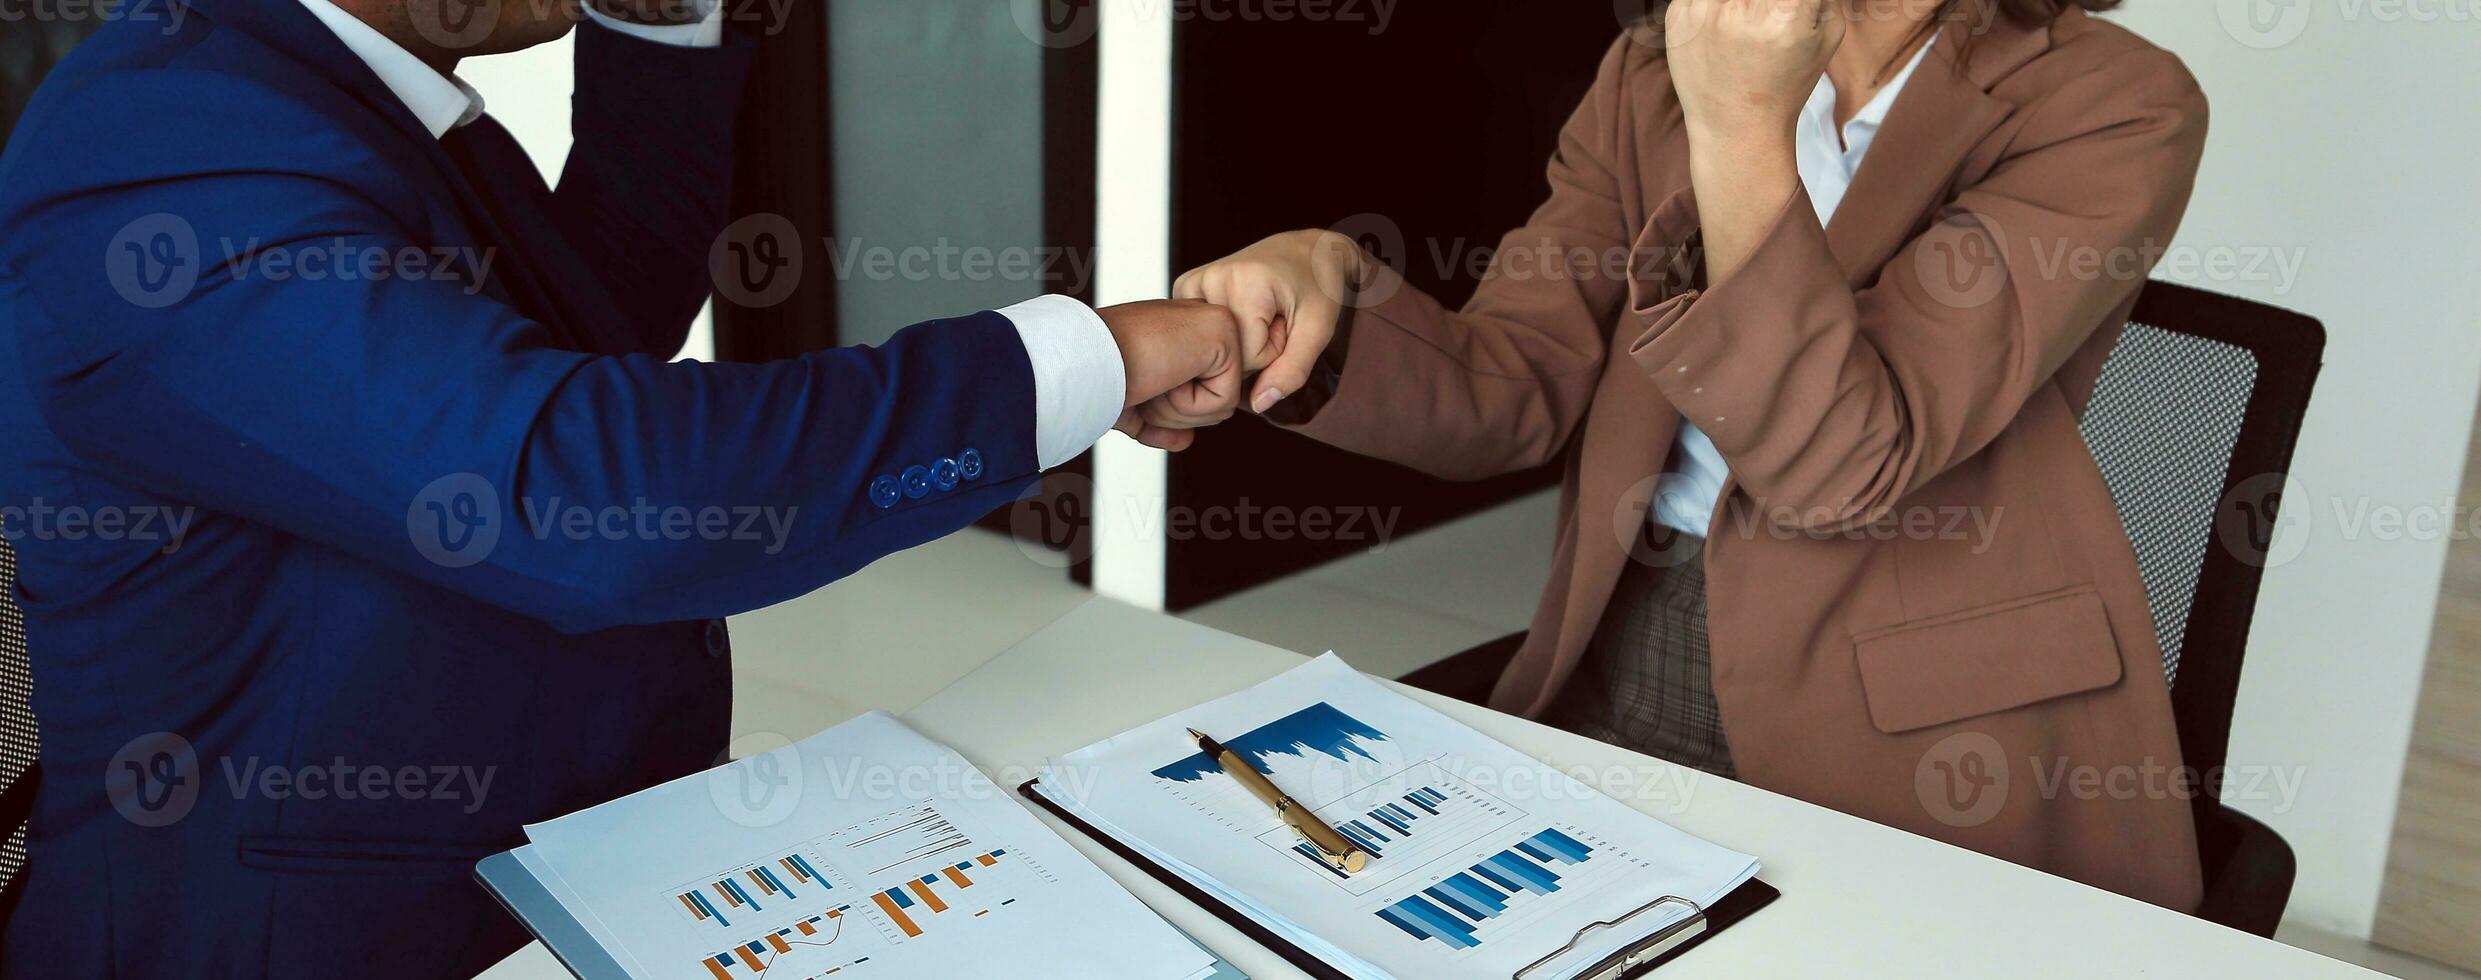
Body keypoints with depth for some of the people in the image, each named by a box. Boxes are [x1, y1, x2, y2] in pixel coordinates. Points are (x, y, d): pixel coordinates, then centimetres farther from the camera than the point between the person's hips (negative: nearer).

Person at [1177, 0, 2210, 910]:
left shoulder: (2113, 105, -8)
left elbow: (1840, 459, -19)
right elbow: (1506, 391, -4)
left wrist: (1738, 126, -27)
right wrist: (1328, 281, -24)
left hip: (1912, 747, -3)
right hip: (1617, 676, 4)